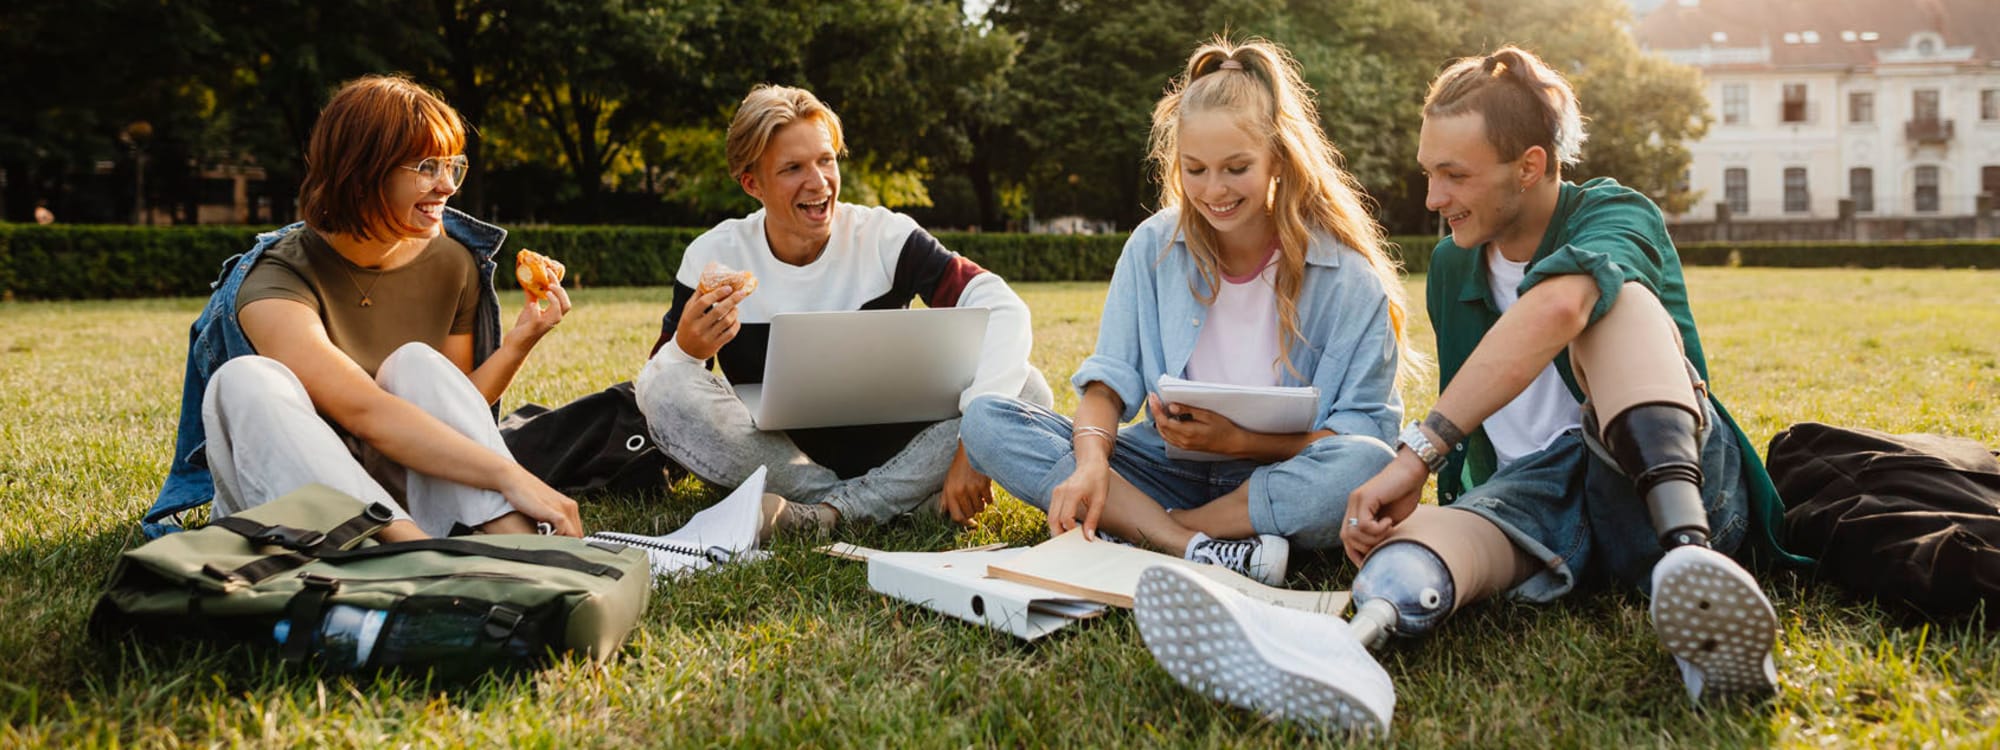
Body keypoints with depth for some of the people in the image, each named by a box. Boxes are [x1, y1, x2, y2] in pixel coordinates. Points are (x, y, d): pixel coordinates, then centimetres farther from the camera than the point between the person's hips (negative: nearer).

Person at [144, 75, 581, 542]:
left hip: (398, 492, 3)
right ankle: (425, 553, -47)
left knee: (417, 362, -21)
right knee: (247, 380, -30)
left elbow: (457, 412, 4)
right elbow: (366, 414, -33)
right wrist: (509, 476, -42)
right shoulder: (275, 284, -19)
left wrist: (520, 342, -14)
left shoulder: (452, 263, -1)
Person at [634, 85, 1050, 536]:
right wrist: (685, 350, -32)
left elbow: (1003, 309, -20)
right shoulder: (713, 258, -6)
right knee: (668, 390, -26)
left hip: (887, 455, 0)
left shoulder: (885, 237, -9)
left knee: (1026, 388, -21)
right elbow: (652, 393, -7)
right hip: (775, 460, 1)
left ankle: (836, 511, -28)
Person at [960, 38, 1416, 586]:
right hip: (1168, 470, 3)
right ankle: (1200, 551, -29)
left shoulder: (1347, 277, -8)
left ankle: (1132, 530, -23)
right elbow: (1111, 376, -4)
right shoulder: (1154, 247, 1)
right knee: (986, 420, -16)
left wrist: (1240, 440, -24)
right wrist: (1091, 461, -26)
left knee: (1364, 465, -37)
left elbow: (1369, 427, -11)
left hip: (1279, 484, -3)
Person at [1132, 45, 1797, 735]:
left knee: (1613, 296, -28)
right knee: (1429, 529, -31)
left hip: (1668, 481, -4)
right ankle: (1350, 644, -69)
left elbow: (1557, 307, -32)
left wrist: (1418, 450, -38)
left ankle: (1691, 556, -51)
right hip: (1532, 492, 4)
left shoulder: (1618, 216, -7)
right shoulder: (1451, 267, 15)